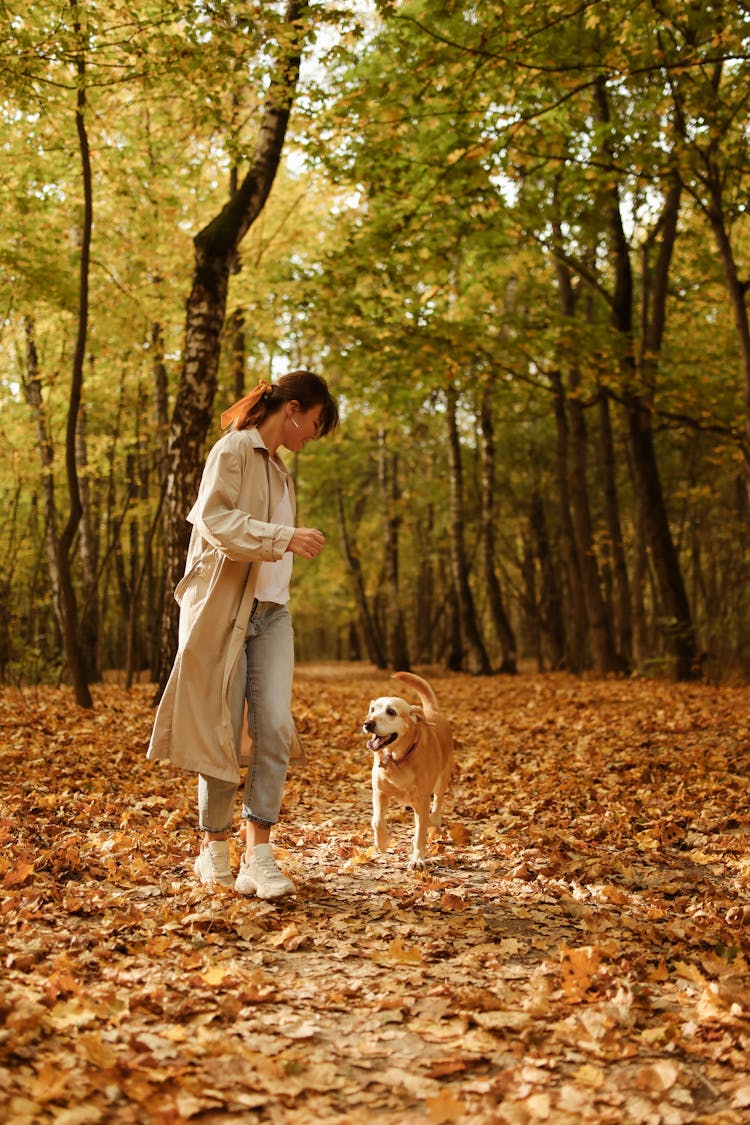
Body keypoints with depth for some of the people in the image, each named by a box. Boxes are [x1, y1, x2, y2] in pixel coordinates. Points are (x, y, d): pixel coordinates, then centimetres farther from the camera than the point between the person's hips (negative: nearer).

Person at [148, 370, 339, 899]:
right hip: (224, 611, -7)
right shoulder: (233, 450, -4)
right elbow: (215, 520, -18)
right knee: (222, 734, 0)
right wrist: (286, 537, -25)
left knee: (276, 729, -8)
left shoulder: (280, 470, 21)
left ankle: (259, 856, -6)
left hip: (271, 613, 7)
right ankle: (214, 849, 16)